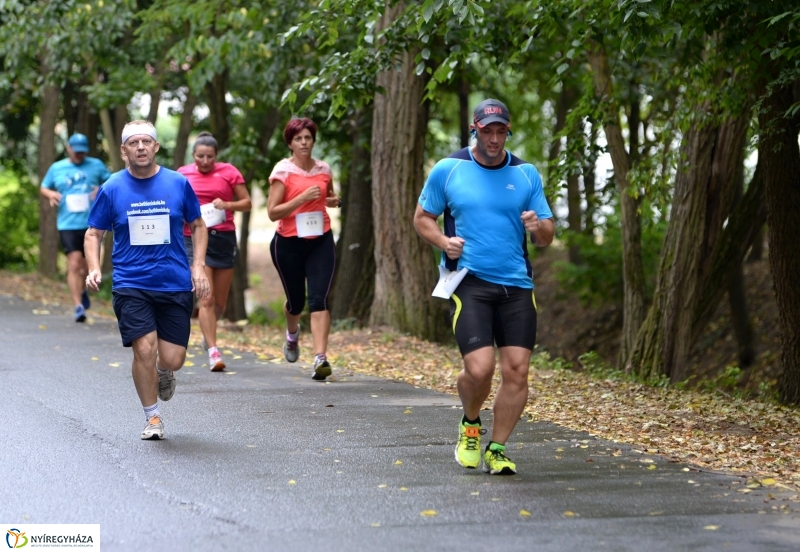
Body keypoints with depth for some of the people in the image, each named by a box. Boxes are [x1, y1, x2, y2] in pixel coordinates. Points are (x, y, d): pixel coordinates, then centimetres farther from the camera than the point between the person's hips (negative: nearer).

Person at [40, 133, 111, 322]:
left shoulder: (96, 165, 7)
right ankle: (78, 306, -13)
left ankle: (81, 290, 43)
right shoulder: (56, 168, 9)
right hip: (68, 224, -1)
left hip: (92, 223, 1)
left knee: (88, 265, 12)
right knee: (74, 264, -14)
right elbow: (43, 187, 19)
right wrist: (50, 193, -4)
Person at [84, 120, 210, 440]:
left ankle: (163, 373, 36)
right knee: (144, 349, -15)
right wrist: (94, 269, -8)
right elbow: (94, 233, 8)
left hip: (175, 284, 1)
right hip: (130, 285, -1)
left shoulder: (178, 184, 2)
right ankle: (152, 418, 7)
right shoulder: (112, 189, 0)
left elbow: (198, 226, 14)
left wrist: (198, 266, 2)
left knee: (172, 359, -3)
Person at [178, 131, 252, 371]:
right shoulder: (183, 174, 6)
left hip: (223, 238, 1)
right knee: (206, 298, -13)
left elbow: (247, 203, 4)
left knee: (220, 302, 10)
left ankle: (207, 331, 41)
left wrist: (227, 204, -14)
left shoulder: (228, 172, 2)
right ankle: (213, 351, -13)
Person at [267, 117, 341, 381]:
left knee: (319, 299, -13)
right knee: (296, 300, 12)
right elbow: (272, 212, -12)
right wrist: (303, 198, -21)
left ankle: (321, 358, -19)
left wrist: (334, 201, 1)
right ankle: (292, 334, 47)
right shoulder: (283, 170, -7)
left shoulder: (324, 169, 6)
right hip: (289, 243, -2)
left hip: (321, 241, 2)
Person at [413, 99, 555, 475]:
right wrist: (444, 242, -8)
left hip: (516, 284, 3)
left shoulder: (526, 174, 9)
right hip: (469, 282, -3)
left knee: (516, 370, -4)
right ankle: (470, 424, 18)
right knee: (479, 369, -14)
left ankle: (497, 449, 12)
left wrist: (538, 226, -11)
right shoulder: (448, 170, 3)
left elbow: (547, 236, 13)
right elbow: (422, 217, 12)